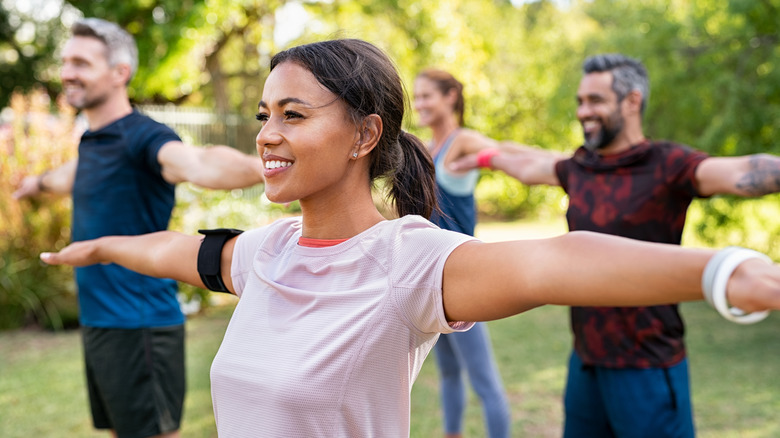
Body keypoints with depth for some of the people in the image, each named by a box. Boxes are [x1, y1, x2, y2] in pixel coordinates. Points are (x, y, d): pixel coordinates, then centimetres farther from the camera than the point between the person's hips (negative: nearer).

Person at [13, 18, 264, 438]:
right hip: (97, 322, 9)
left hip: (139, 326, -9)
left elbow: (198, 164, -40)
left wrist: (260, 167, -62)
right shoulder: (91, 140, 11)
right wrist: (40, 182, 58)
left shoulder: (143, 137, -17)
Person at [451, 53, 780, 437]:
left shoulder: (667, 165, -14)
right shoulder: (581, 168, 7)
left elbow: (741, 173, -32)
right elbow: (529, 166, 27)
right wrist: (486, 157, 42)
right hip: (586, 361, 7)